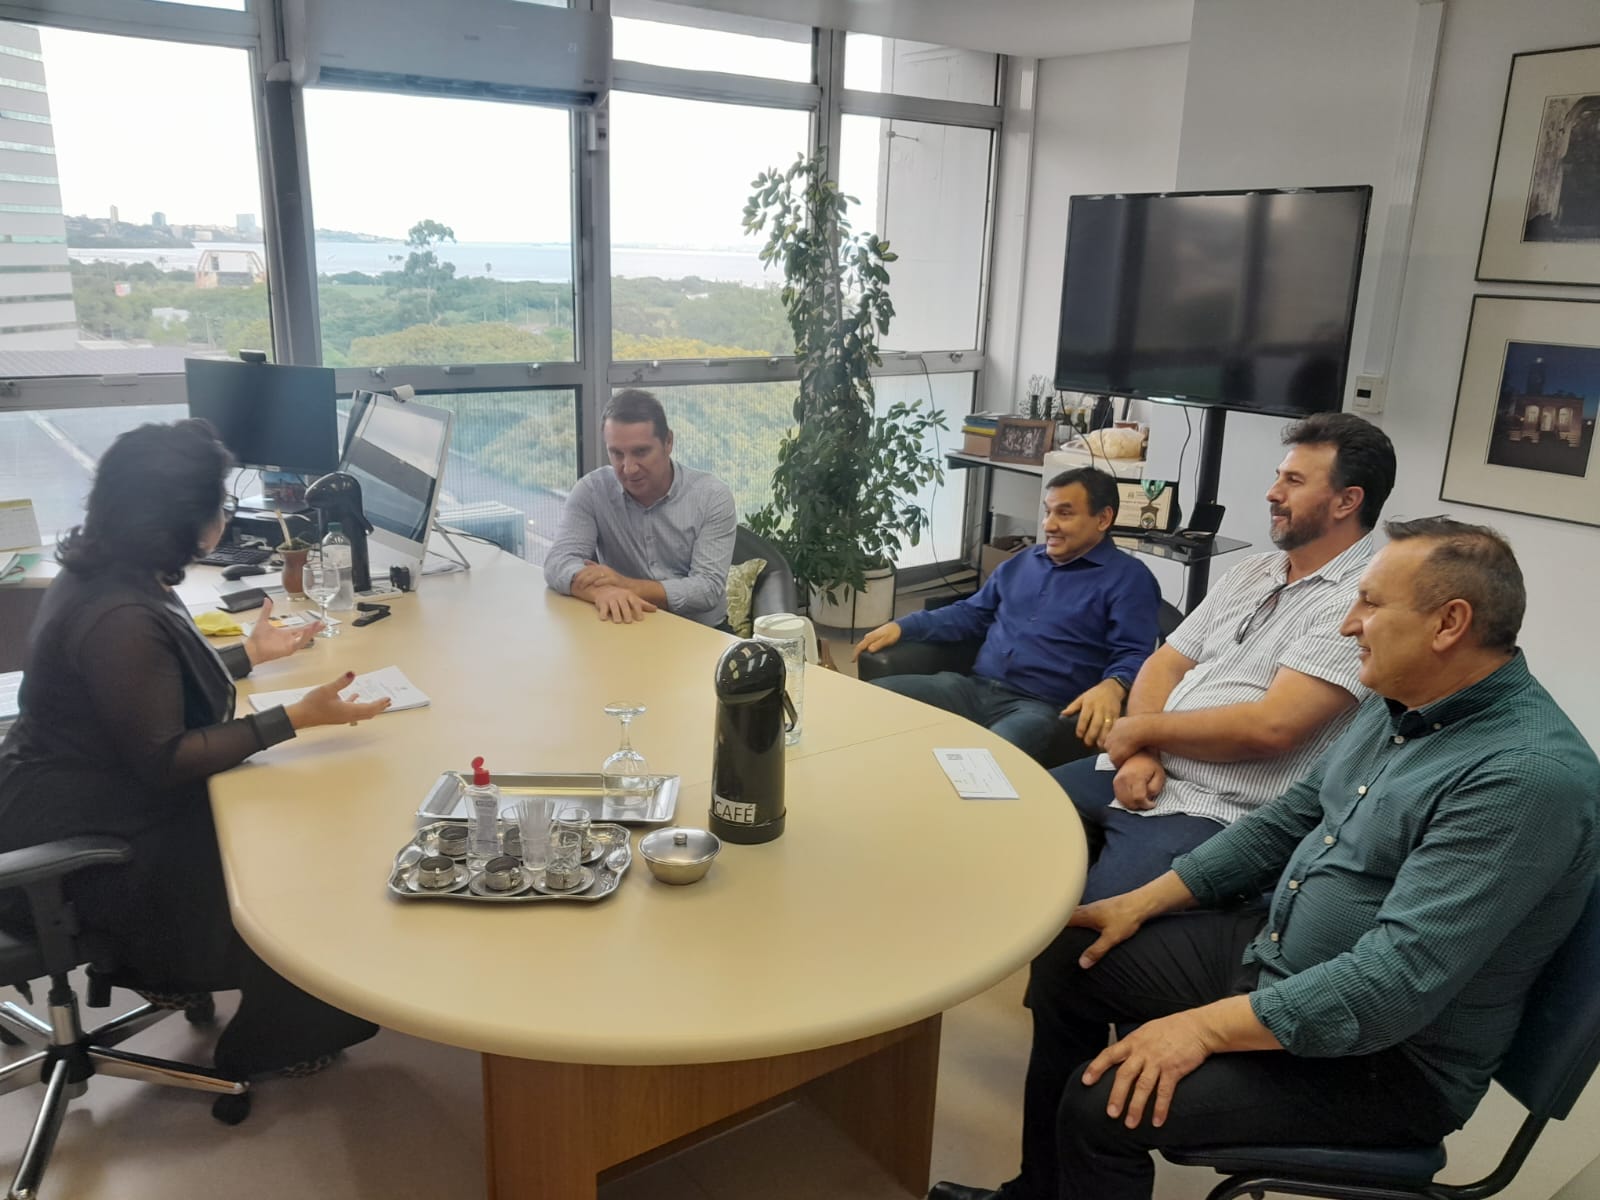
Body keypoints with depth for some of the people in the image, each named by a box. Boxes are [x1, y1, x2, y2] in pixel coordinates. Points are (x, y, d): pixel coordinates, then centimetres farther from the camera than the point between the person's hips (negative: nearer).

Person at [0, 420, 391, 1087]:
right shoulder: (119, 619, -31)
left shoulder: (107, 576, 1)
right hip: (85, 849, -10)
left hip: (97, 804, 10)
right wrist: (294, 718, -28)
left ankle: (168, 972, 25)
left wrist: (250, 655, 21)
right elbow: (165, 761, -28)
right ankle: (267, 1047, 18)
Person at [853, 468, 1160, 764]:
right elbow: (970, 613, 29)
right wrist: (902, 626, 16)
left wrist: (1112, 686, -31)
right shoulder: (1023, 561, 23)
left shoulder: (1127, 578, 3)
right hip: (973, 687, 6)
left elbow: (1134, 654, -8)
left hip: (1041, 706, -6)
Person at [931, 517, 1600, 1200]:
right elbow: (1290, 820, 11)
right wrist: (1144, 901, 7)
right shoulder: (1399, 707, 2)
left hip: (1384, 1055, -9)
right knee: (1065, 958, 9)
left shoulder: (1531, 776, -27)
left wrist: (1207, 1027, -26)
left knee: (1104, 1104, -21)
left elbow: (1399, 978, -31)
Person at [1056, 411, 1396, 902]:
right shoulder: (1249, 573, 15)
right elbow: (1163, 665, 12)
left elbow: (1271, 726, -22)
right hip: (1145, 772, 8)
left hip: (1218, 813, -8)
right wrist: (1140, 752, -8)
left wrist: (1144, 728, -9)